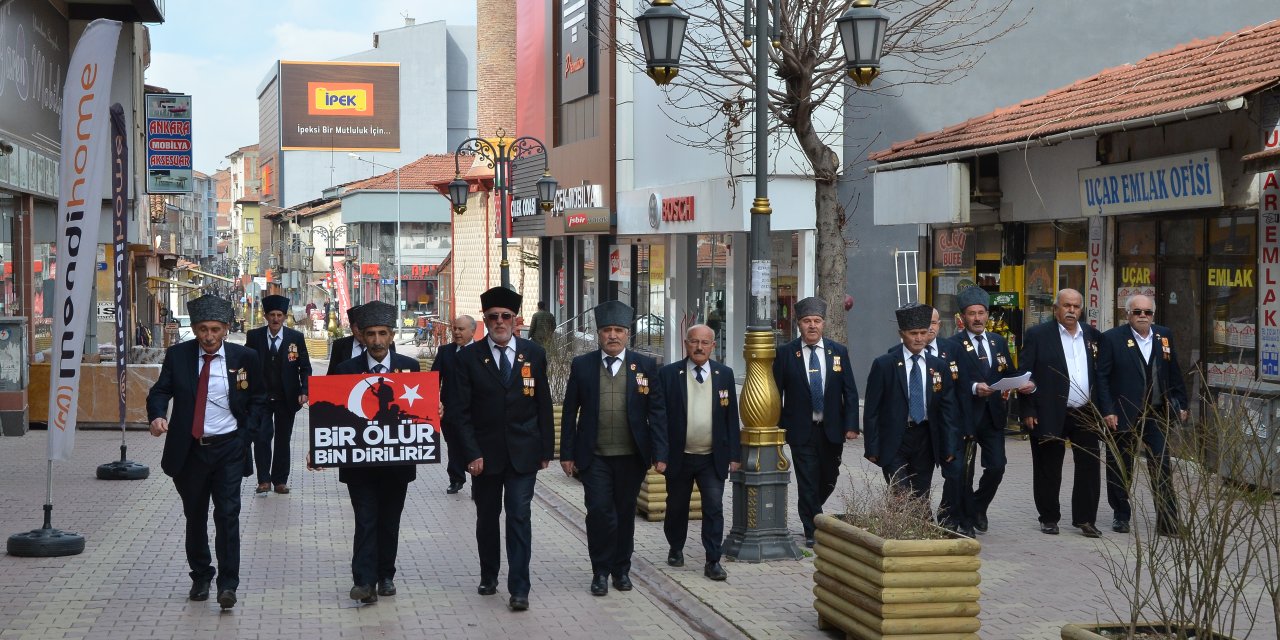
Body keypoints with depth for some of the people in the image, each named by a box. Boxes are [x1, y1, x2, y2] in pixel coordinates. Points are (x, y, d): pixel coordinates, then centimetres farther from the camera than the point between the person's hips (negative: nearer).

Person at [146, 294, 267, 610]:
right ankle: (200, 577, 29)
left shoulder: (244, 358, -3)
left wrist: (246, 432, -1)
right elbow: (160, 391, -4)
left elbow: (259, 398, 9)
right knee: (195, 516, 13)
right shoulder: (177, 355, -1)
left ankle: (228, 584, -5)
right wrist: (157, 415, -25)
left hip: (228, 448, -2)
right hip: (188, 449, 2)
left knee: (227, 514, -9)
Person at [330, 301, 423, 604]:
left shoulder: (410, 367, 3)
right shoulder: (346, 370, 0)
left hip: (397, 460, 2)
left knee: (390, 522, 11)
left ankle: (385, 576, 24)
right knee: (366, 520, -6)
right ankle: (364, 581, -7)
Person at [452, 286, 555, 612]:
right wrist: (472, 453, -12)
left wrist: (546, 449, 3)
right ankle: (489, 576, 32)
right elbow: (461, 410, -5)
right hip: (485, 452, 0)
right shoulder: (469, 357, -3)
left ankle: (519, 588, -4)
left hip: (523, 452, 0)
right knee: (487, 517, 14)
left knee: (519, 518, -6)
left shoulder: (533, 353, 3)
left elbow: (544, 405, 6)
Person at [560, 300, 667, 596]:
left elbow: (657, 412, 2)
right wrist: (567, 453, 1)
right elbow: (570, 413, 5)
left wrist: (660, 454, -4)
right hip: (594, 457, -1)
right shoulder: (582, 365, 3)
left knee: (625, 513, 10)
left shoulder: (645, 365, 3)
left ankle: (621, 569, 25)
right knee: (599, 512, -8)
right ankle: (601, 571, 6)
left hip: (631, 457, 1)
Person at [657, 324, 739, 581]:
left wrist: (734, 454, 2)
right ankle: (676, 549, 35)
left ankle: (713, 561, 0)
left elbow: (731, 416, 5)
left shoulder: (725, 374, 4)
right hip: (679, 457, 0)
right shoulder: (668, 374, -3)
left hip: (713, 458, 0)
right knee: (676, 508, 14)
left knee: (714, 509, -6)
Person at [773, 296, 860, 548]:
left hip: (832, 430, 3)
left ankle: (811, 513, 39)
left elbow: (850, 391, 3)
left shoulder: (839, 352, 3)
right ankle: (813, 532, 7)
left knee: (829, 479, 12)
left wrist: (851, 425, -5)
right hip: (801, 430, -2)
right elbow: (776, 393, -1)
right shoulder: (785, 353, -2)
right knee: (807, 482, -1)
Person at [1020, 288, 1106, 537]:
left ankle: (1085, 519, 11)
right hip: (1050, 414, -4)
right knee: (1048, 470, 5)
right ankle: (1049, 519, 18)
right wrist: (1028, 412, -11)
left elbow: (1100, 372, 16)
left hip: (1086, 414, 4)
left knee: (1090, 467, 2)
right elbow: (1026, 375, -6)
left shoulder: (1092, 335, 10)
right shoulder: (1037, 335, -4)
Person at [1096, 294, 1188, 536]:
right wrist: (1107, 411, -14)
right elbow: (1102, 377, -8)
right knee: (1120, 468, 9)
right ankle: (1120, 516, 24)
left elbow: (1174, 373, 13)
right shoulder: (1112, 339, -7)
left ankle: (1168, 521, 3)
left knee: (1162, 468, 0)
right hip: (1123, 415, -3)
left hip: (1157, 414, 3)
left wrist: (1181, 404, 10)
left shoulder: (1164, 336, 7)